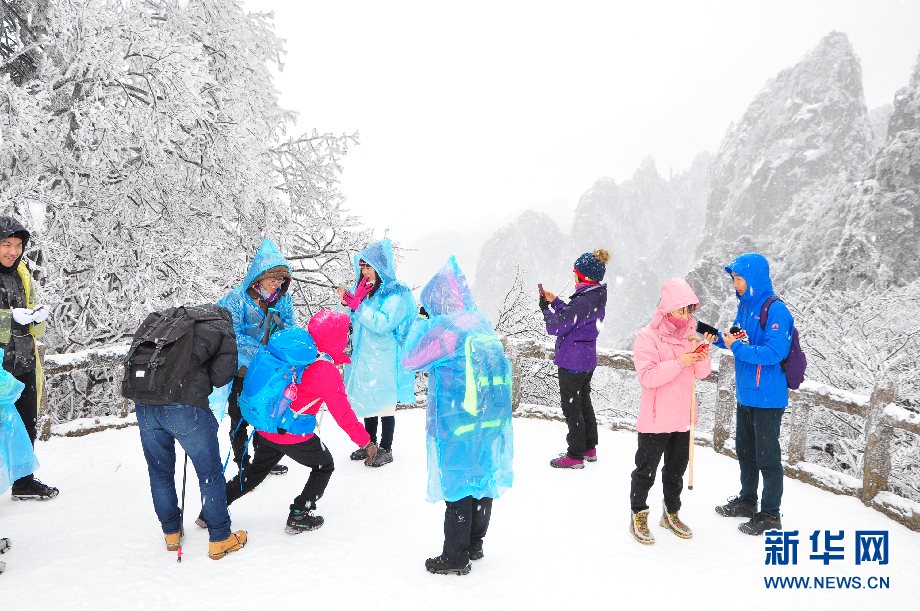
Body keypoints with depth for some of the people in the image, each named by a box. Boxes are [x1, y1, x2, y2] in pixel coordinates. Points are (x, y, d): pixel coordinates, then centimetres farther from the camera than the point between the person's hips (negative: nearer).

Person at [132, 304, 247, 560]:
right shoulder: (222, 328, 11)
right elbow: (221, 376, 2)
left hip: (144, 406, 5)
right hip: (185, 406, -5)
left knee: (160, 473, 22)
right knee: (210, 473, 11)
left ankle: (171, 533, 37)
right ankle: (220, 539, 19)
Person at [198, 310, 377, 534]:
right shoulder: (326, 372, -19)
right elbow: (342, 413, -16)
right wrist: (365, 441, -9)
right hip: (294, 437, -7)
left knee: (256, 470, 29)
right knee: (324, 466, 19)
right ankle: (299, 516, 18)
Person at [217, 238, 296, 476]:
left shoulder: (283, 298, -4)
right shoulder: (237, 298, -18)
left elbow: (291, 329, 1)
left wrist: (280, 325, -23)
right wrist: (259, 351, -28)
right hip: (241, 369, -4)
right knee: (240, 419, 7)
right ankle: (243, 463, 25)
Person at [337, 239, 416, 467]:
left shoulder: (397, 292, -12)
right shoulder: (361, 288, 9)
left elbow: (384, 323, -23)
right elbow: (350, 323, 13)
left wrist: (358, 305, -24)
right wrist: (346, 304, -7)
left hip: (385, 359, -7)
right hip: (363, 355, 7)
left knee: (384, 403, 1)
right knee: (367, 400, 15)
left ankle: (386, 450, 14)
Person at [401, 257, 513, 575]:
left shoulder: (444, 328, -15)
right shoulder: (483, 324, 8)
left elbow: (411, 360, -5)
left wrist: (420, 323, 6)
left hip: (457, 424, -7)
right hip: (491, 421, 7)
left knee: (458, 487, 2)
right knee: (484, 480, 16)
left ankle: (455, 558, 13)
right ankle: (474, 544, 32)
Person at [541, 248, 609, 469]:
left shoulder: (584, 300, -25)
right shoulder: (597, 297, 4)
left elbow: (557, 327, -20)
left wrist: (545, 308, -4)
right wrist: (554, 302, 13)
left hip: (572, 362, -9)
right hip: (588, 359, 10)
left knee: (572, 407, 2)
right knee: (584, 403, 21)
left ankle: (575, 456, 11)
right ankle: (589, 448, 33)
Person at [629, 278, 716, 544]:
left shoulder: (691, 334, 6)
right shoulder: (647, 337, -14)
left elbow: (702, 373, 7)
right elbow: (647, 376, -22)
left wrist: (702, 356, -14)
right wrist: (679, 362, -27)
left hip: (683, 417, 6)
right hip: (655, 420, -6)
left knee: (676, 469, 18)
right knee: (646, 470, 5)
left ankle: (671, 513, 35)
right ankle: (638, 516, 21)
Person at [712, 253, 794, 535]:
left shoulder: (775, 310, -19)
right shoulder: (745, 306, 8)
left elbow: (773, 353, -26)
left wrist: (735, 347, -21)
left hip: (767, 398, -9)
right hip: (745, 394, 9)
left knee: (767, 457, 3)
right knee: (745, 450, 21)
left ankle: (770, 514, 17)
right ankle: (747, 500, 38)